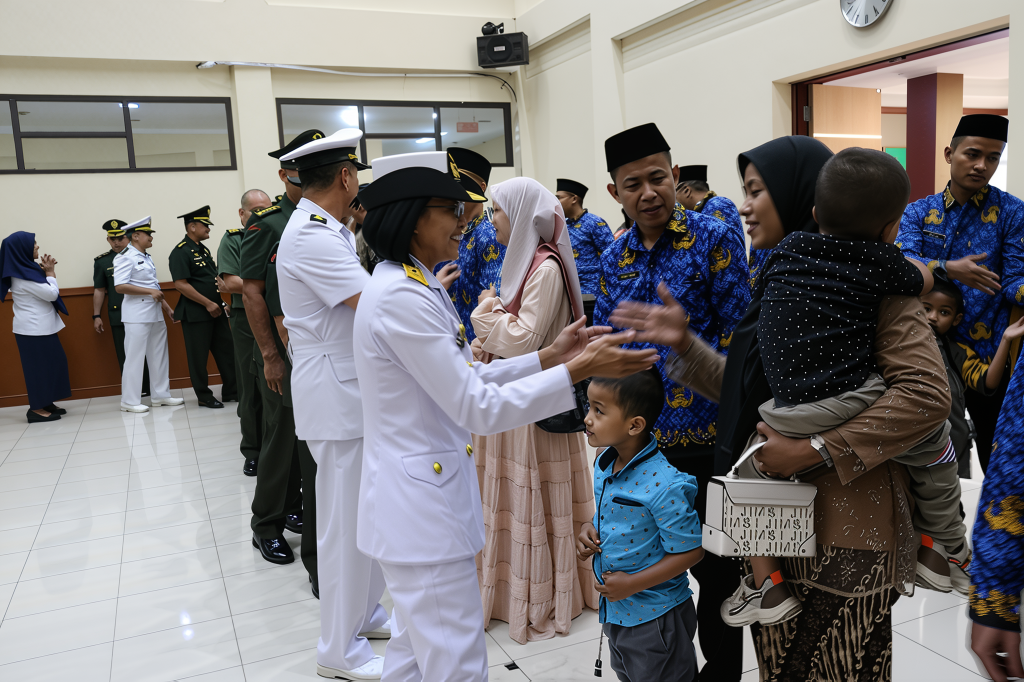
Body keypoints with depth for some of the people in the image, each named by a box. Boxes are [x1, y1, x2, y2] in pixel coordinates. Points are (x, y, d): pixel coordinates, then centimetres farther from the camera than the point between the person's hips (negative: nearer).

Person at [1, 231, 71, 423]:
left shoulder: (24, 269, 9)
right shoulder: (23, 275, -20)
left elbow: (44, 290, 20)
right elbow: (52, 294, -19)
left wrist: (47, 271, 4)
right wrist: (50, 272, -5)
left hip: (39, 326, 10)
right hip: (35, 329, -10)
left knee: (49, 364, 13)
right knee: (40, 366, -3)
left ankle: (46, 404, 19)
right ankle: (36, 409, 3)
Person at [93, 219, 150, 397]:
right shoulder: (101, 261, 7)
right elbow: (99, 290, 10)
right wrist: (97, 316, 6)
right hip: (118, 317, 1)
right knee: (125, 357, 4)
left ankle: (151, 390, 13)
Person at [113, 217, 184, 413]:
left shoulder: (147, 257, 16)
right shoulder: (125, 257, -10)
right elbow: (120, 287, -20)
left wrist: (168, 309, 17)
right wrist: (150, 292, -19)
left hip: (155, 313, 8)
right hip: (137, 315, -8)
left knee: (159, 356, 12)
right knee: (135, 358, -2)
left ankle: (160, 395, 22)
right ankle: (129, 401, 6)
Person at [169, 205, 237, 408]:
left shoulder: (204, 250, 15)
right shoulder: (180, 252, -12)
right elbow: (181, 284, -19)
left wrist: (221, 303, 15)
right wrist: (208, 304, -18)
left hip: (215, 310, 8)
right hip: (195, 314, -8)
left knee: (226, 351, 8)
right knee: (198, 357, 3)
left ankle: (231, 392, 18)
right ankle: (204, 397, 13)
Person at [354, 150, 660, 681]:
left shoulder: (412, 286, 9)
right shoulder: (401, 298, -23)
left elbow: (462, 379, 9)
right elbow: (476, 408, -22)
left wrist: (548, 357, 0)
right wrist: (576, 372, -21)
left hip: (417, 501, 10)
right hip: (421, 505, -10)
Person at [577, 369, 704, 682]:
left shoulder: (663, 485, -30)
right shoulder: (604, 462, -4)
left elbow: (691, 550, -23)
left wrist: (632, 584, -22)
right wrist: (590, 528, -7)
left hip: (655, 619, -8)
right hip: (615, 609, 8)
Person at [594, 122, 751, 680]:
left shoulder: (713, 239, -7)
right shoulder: (614, 258, 7)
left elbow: (739, 334, -10)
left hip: (705, 438, -4)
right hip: (638, 436, 5)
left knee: (714, 565, 11)